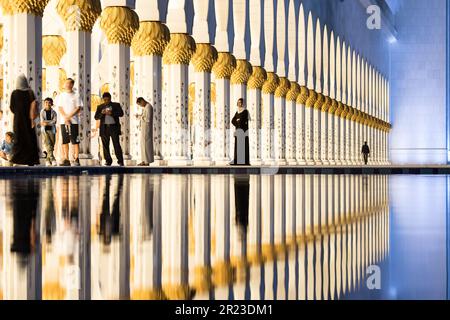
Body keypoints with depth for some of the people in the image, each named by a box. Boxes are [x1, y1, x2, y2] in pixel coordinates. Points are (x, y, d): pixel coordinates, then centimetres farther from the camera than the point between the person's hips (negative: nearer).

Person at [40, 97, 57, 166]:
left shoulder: (54, 112, 4)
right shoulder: (42, 112, 5)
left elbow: (54, 121, -8)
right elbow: (42, 121, -4)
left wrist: (47, 123, -18)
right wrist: (51, 121, -15)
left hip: (52, 130, 1)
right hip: (44, 130, -1)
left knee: (52, 145, 0)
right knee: (47, 144, -13)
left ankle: (48, 160, 9)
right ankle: (52, 158, -17)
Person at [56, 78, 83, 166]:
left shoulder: (76, 96, 6)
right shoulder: (61, 96, 12)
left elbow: (78, 108, -2)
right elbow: (60, 108, 5)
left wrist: (69, 116, -13)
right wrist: (66, 118, -9)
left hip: (74, 121, -2)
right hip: (63, 121, 3)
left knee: (75, 141, -6)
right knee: (65, 141, 2)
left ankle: (76, 159, -4)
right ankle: (66, 159, 6)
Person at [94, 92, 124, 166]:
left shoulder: (116, 105, 10)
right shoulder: (100, 107, 14)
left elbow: (121, 113, -2)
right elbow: (96, 117, 9)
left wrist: (112, 113, -14)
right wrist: (101, 113, -11)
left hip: (114, 127, -2)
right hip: (104, 128, 2)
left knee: (116, 144, -8)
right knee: (105, 145, 0)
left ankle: (120, 161, -6)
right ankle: (108, 161, 7)